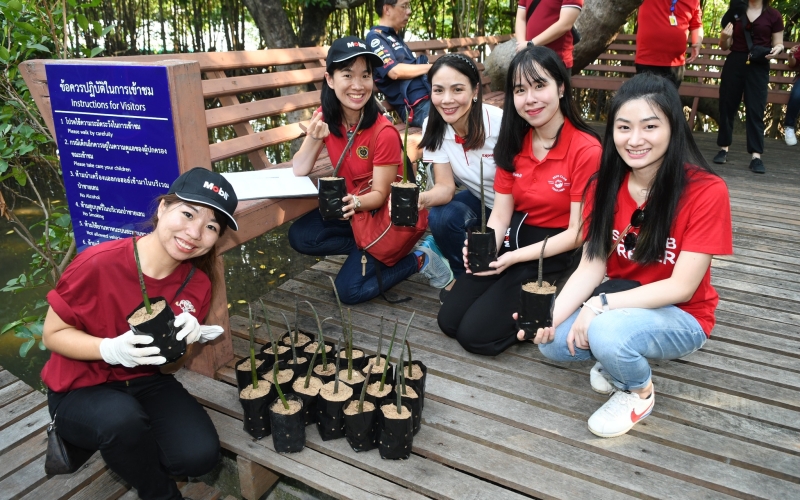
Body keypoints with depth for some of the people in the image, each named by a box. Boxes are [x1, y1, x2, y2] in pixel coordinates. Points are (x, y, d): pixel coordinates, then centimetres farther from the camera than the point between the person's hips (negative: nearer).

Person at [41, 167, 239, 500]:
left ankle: (115, 447, 13)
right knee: (122, 417, -37)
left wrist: (189, 337, -20)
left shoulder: (198, 283, -11)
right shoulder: (99, 263, -26)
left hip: (146, 382, 4)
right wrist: (112, 350, -31)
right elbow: (52, 334, -13)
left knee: (201, 455, -18)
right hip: (80, 390, -3)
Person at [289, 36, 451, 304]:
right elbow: (299, 171, -10)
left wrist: (356, 202, -40)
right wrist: (313, 139, -28)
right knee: (299, 236, -16)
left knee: (350, 290, -12)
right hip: (353, 208, 6)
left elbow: (380, 195, -19)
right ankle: (367, 252, 0)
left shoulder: (384, 132, -25)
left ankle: (419, 259, 3)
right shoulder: (325, 117, -9)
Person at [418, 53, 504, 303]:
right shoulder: (433, 126, -15)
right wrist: (420, 198, -39)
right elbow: (445, 187, -16)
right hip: (479, 200, 4)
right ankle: (463, 276, 5)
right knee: (440, 218, -24)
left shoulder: (499, 122, -28)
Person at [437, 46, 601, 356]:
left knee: (476, 334, -12)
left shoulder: (586, 150, -17)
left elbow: (578, 233, -16)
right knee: (448, 320, 0)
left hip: (557, 254, -6)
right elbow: (500, 215, 1)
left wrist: (515, 257, -22)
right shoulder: (514, 144, 3)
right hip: (514, 240, 6)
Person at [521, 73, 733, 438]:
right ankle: (618, 356, 10)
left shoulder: (706, 191, -21)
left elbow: (681, 287, -22)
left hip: (681, 316, -4)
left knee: (607, 332, -33)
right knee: (550, 341, -19)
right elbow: (591, 267, -9)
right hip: (620, 305, 5)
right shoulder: (605, 185, -6)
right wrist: (551, 317, -24)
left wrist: (601, 304, -29)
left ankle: (639, 391, 0)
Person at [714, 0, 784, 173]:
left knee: (756, 110, -5)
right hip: (734, 63, 2)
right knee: (727, 107, 5)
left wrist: (776, 49, -14)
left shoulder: (773, 15, 2)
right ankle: (724, 149, 18)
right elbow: (725, 46, 10)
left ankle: (756, 156, -6)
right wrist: (724, 36, -12)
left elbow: (778, 43, 8)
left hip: (759, 67, -2)